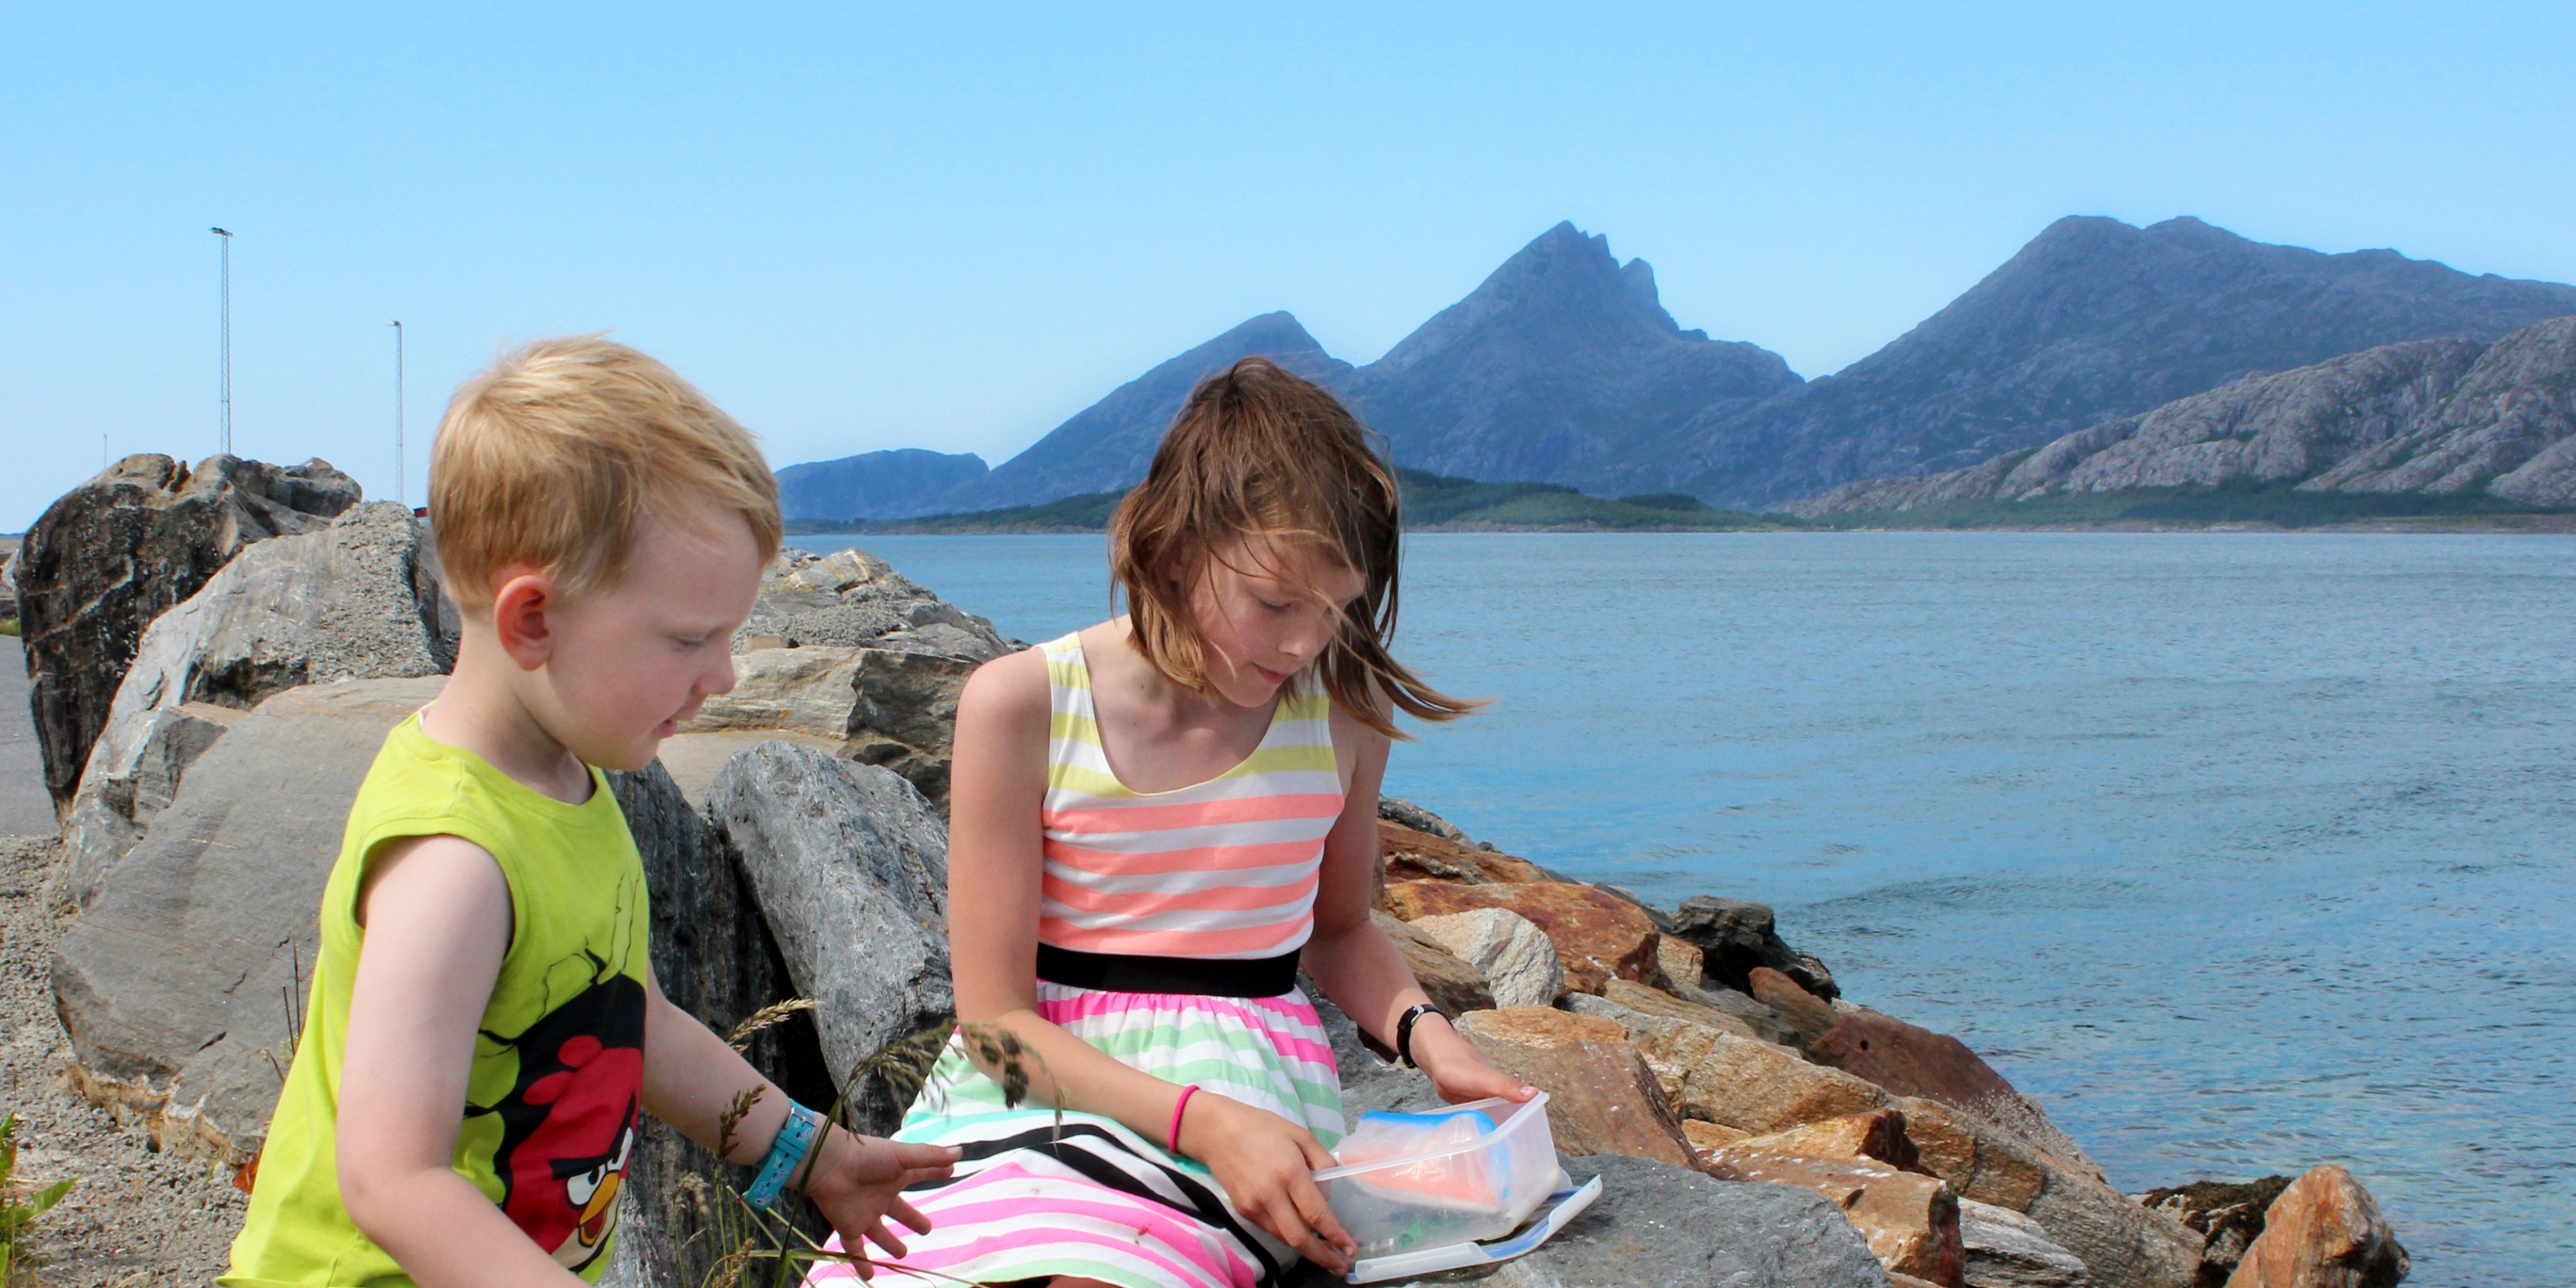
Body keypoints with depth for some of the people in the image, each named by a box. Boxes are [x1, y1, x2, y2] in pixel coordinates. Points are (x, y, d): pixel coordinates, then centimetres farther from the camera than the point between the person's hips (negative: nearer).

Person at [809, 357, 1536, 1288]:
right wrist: (1202, 1119, -20)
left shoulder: (1343, 708, 4)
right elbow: (995, 1011, -7)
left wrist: (1424, 1033, 1)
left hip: (1241, 1085, 0)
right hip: (1038, 1075, 0)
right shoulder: (1021, 705, -6)